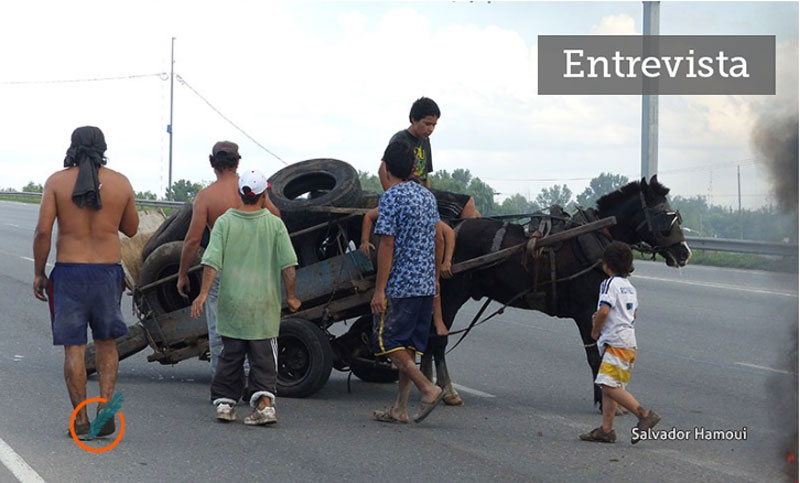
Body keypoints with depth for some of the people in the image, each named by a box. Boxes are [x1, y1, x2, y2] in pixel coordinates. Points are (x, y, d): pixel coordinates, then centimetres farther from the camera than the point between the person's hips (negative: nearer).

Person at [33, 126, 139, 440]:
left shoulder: (57, 181, -3)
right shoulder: (120, 183, 2)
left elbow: (43, 230, -9)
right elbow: (131, 229, 14)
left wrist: (38, 273, 0)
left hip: (69, 272, -1)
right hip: (108, 272, 2)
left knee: (73, 349, 4)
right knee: (107, 344, 17)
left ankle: (81, 421, 5)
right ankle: (105, 406, 3)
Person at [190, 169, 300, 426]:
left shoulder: (225, 222, -1)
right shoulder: (275, 224, -2)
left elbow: (212, 261, -8)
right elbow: (288, 264, -3)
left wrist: (204, 293, -7)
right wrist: (291, 296, 7)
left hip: (231, 303, 1)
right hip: (264, 306, -1)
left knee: (230, 355, 13)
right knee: (263, 357, 3)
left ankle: (224, 402, 15)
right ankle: (264, 402, -11)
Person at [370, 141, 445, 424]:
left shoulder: (391, 198, -11)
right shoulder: (428, 196, 12)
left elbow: (387, 244, -16)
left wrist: (379, 289, -14)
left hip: (400, 284, -8)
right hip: (426, 283, 8)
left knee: (387, 341, -1)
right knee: (408, 345, 11)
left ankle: (428, 388, -12)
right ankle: (400, 409, 12)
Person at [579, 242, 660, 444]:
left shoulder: (610, 284, -11)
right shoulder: (629, 286, 19)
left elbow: (603, 311, -23)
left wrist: (595, 331, -5)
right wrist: (599, 318, 24)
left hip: (616, 342, -10)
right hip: (628, 342, 10)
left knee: (609, 385, -16)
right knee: (609, 386, 10)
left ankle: (644, 415, -19)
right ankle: (606, 429, 9)